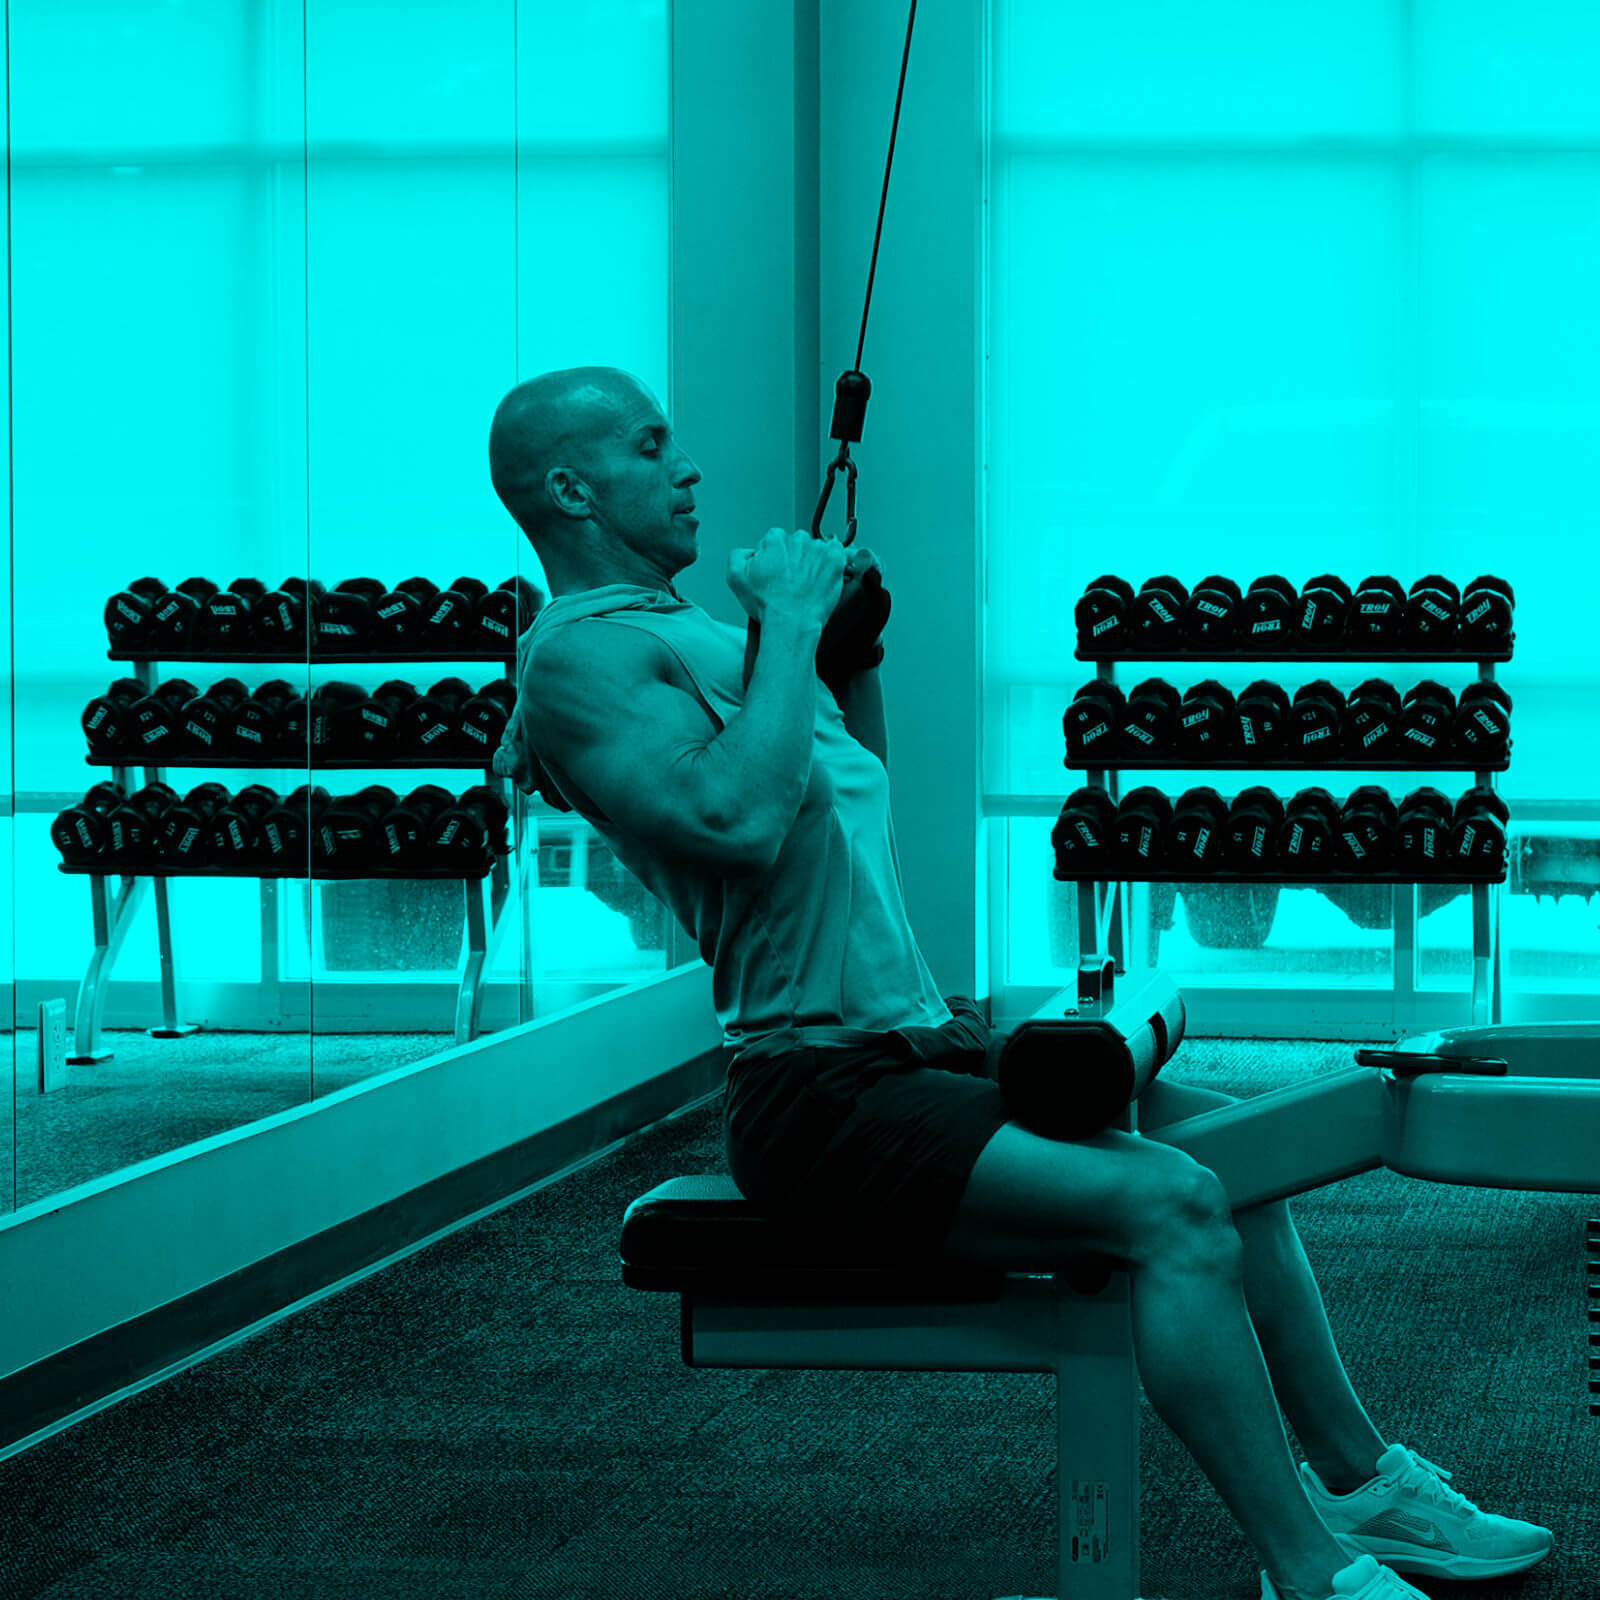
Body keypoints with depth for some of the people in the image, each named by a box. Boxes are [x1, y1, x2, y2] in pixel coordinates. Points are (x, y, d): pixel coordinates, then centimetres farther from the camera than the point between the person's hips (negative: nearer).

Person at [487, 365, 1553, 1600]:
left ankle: (1359, 1482, 18)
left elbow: (855, 792, 32)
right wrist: (789, 625, -18)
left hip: (921, 1042, 11)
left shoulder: (671, 632, 21)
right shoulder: (577, 655, -12)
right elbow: (737, 821, -29)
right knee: (1171, 1206, -25)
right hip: (820, 1093, -11)